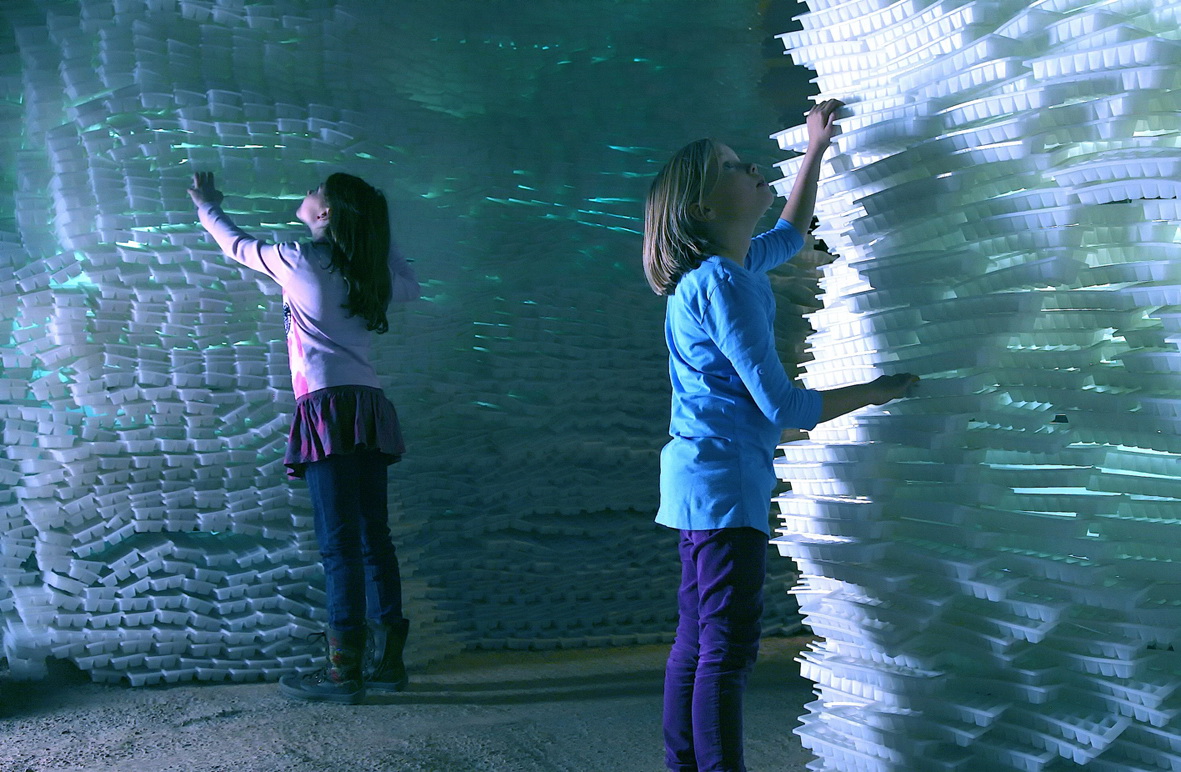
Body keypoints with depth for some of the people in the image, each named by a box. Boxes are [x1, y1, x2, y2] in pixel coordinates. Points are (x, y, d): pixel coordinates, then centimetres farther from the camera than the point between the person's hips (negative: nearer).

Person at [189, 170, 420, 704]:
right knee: (373, 536, 7)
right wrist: (377, 236, 35)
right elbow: (409, 287, 38)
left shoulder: (298, 258, 0)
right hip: (370, 406, 7)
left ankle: (345, 670, -9)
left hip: (328, 405, -7)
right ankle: (388, 660, 9)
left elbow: (238, 246, 18)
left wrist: (207, 206, 36)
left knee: (339, 540, -9)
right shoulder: (374, 274, 15)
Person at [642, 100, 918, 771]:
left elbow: (790, 235, 38)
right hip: (725, 482, -10)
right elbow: (782, 406, -17)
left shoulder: (731, 266, 14)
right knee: (727, 648, -10)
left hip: (703, 481, 10)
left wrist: (816, 149, 36)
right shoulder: (721, 282, -16)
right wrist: (875, 392, -5)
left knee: (697, 643, 11)